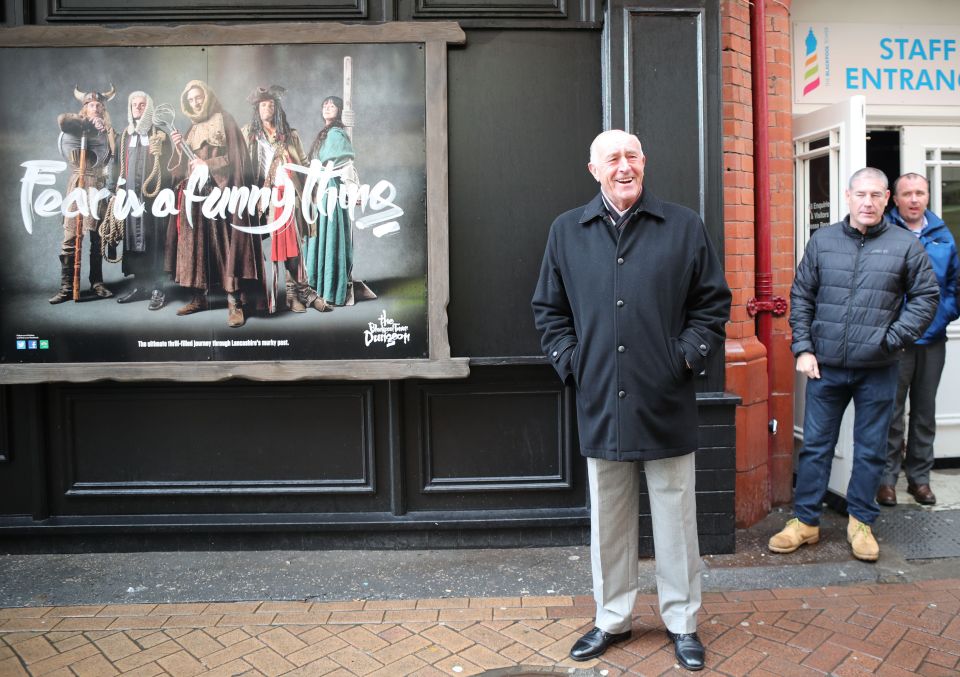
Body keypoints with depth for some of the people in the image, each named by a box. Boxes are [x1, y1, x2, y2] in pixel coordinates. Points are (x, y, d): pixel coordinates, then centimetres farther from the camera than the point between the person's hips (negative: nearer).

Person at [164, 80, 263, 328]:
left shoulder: (224, 120, 2)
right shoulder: (192, 129, 21)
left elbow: (235, 157, -7)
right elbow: (186, 167, 18)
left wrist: (208, 164, -16)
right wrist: (180, 149, 1)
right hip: (196, 194, 7)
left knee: (225, 243, -11)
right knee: (195, 244, 3)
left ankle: (234, 302, -12)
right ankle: (199, 297, 10)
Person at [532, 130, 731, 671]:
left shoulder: (684, 226, 2)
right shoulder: (567, 231, 7)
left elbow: (714, 302, 6)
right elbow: (550, 310, 11)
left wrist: (689, 356, -5)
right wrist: (570, 361, 0)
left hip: (667, 405, -1)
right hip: (601, 405, 2)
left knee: (676, 519, 10)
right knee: (609, 523, 14)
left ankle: (682, 622, 29)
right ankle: (612, 619, 32)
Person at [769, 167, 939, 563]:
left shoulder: (905, 245, 1)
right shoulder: (822, 241, 5)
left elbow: (925, 297, 4)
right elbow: (801, 297, 6)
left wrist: (893, 338, -8)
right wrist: (803, 349, -1)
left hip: (878, 371, -1)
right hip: (825, 367, 1)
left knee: (871, 450, 10)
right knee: (815, 446, 8)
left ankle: (860, 522, 26)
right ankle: (805, 521, 19)